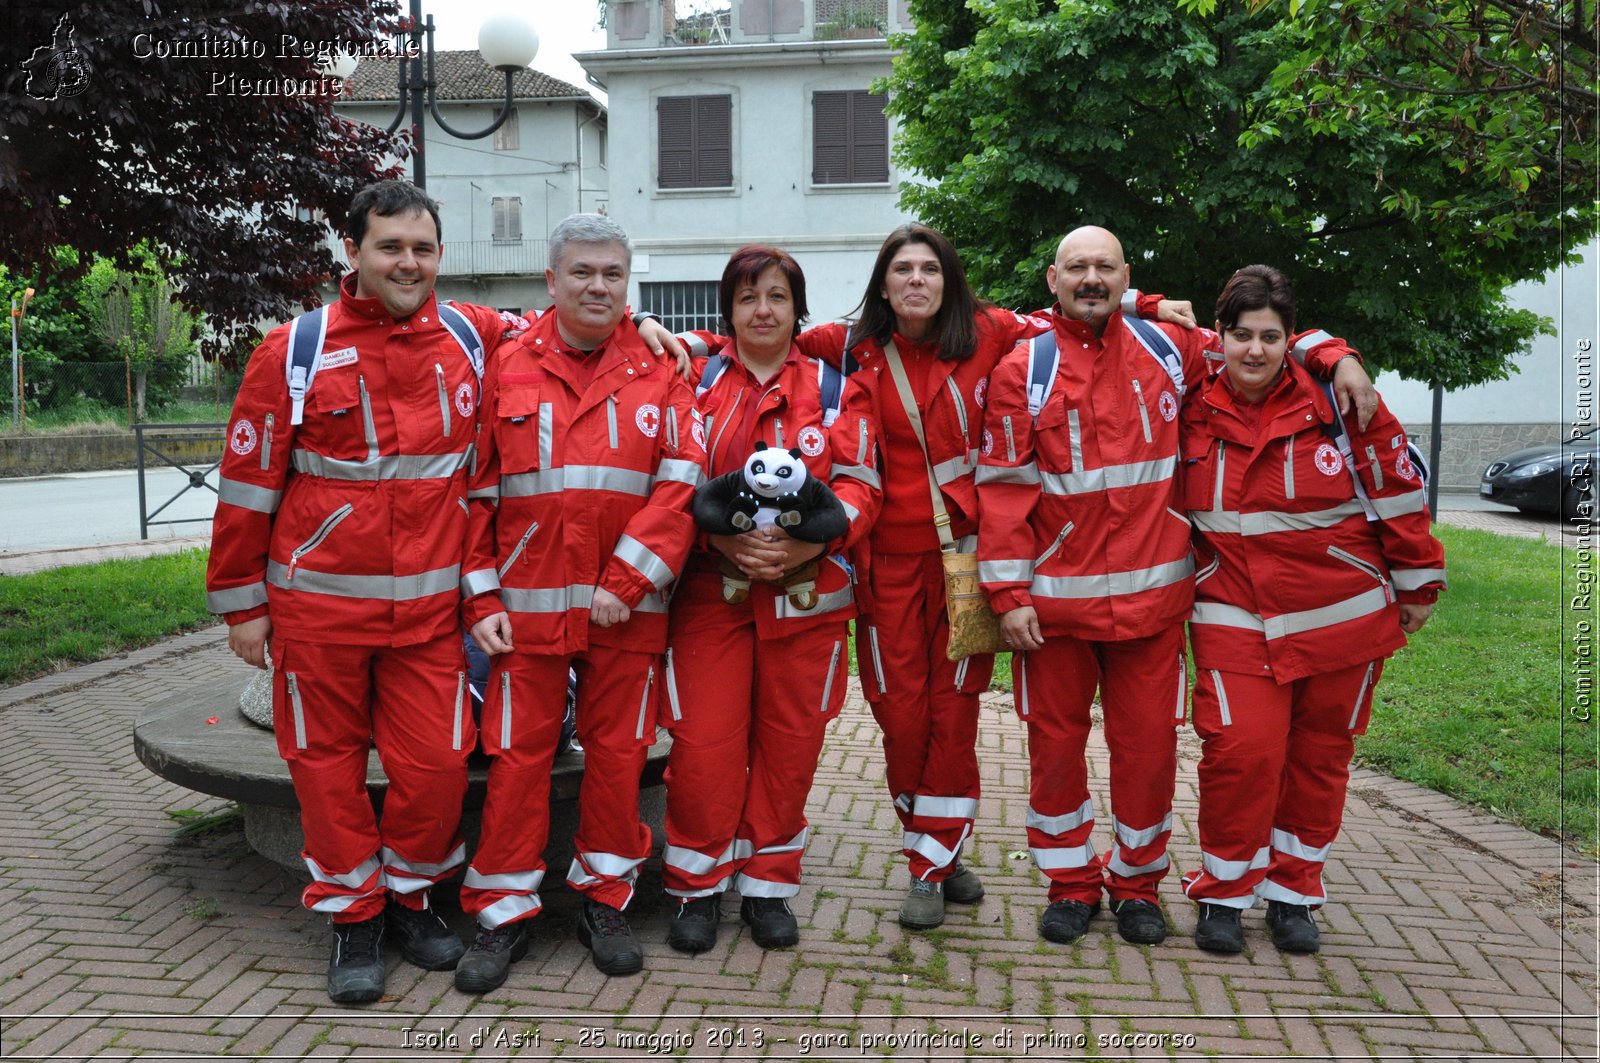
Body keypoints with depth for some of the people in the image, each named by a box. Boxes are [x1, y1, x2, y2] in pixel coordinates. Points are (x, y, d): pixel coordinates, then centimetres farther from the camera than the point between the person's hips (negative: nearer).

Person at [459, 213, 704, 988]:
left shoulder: (658, 371, 5)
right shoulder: (507, 369, 6)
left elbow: (680, 481, -4)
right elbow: (475, 492, 5)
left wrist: (626, 582, -12)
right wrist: (481, 598, -2)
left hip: (628, 605, 0)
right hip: (527, 603, 0)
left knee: (618, 750, 8)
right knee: (517, 753, 4)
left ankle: (605, 901, 25)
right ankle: (504, 912, 18)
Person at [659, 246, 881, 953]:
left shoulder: (835, 389, 7)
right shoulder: (696, 383, 6)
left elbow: (859, 487, 1)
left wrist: (806, 544, -17)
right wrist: (727, 540, -16)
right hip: (711, 590, -1)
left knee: (789, 744, 7)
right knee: (704, 745, -3)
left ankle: (768, 884, 25)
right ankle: (697, 887, 17)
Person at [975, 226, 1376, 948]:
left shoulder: (1165, 349, 6)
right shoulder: (1022, 371, -1)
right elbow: (1004, 489, -4)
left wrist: (1335, 356, 5)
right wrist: (1008, 594, -9)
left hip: (1151, 592, 2)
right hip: (1056, 598, -1)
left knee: (1148, 745, 7)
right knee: (1055, 744, 8)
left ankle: (1136, 882, 27)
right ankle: (1070, 883, 26)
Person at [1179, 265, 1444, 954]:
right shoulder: (1192, 409, -3)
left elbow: (1397, 488, 1)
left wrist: (1416, 584, 6)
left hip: (1341, 615, 1)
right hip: (1236, 618, 0)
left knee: (1320, 754, 10)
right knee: (1241, 749, -10)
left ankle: (1293, 890, 28)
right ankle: (1224, 891, 11)